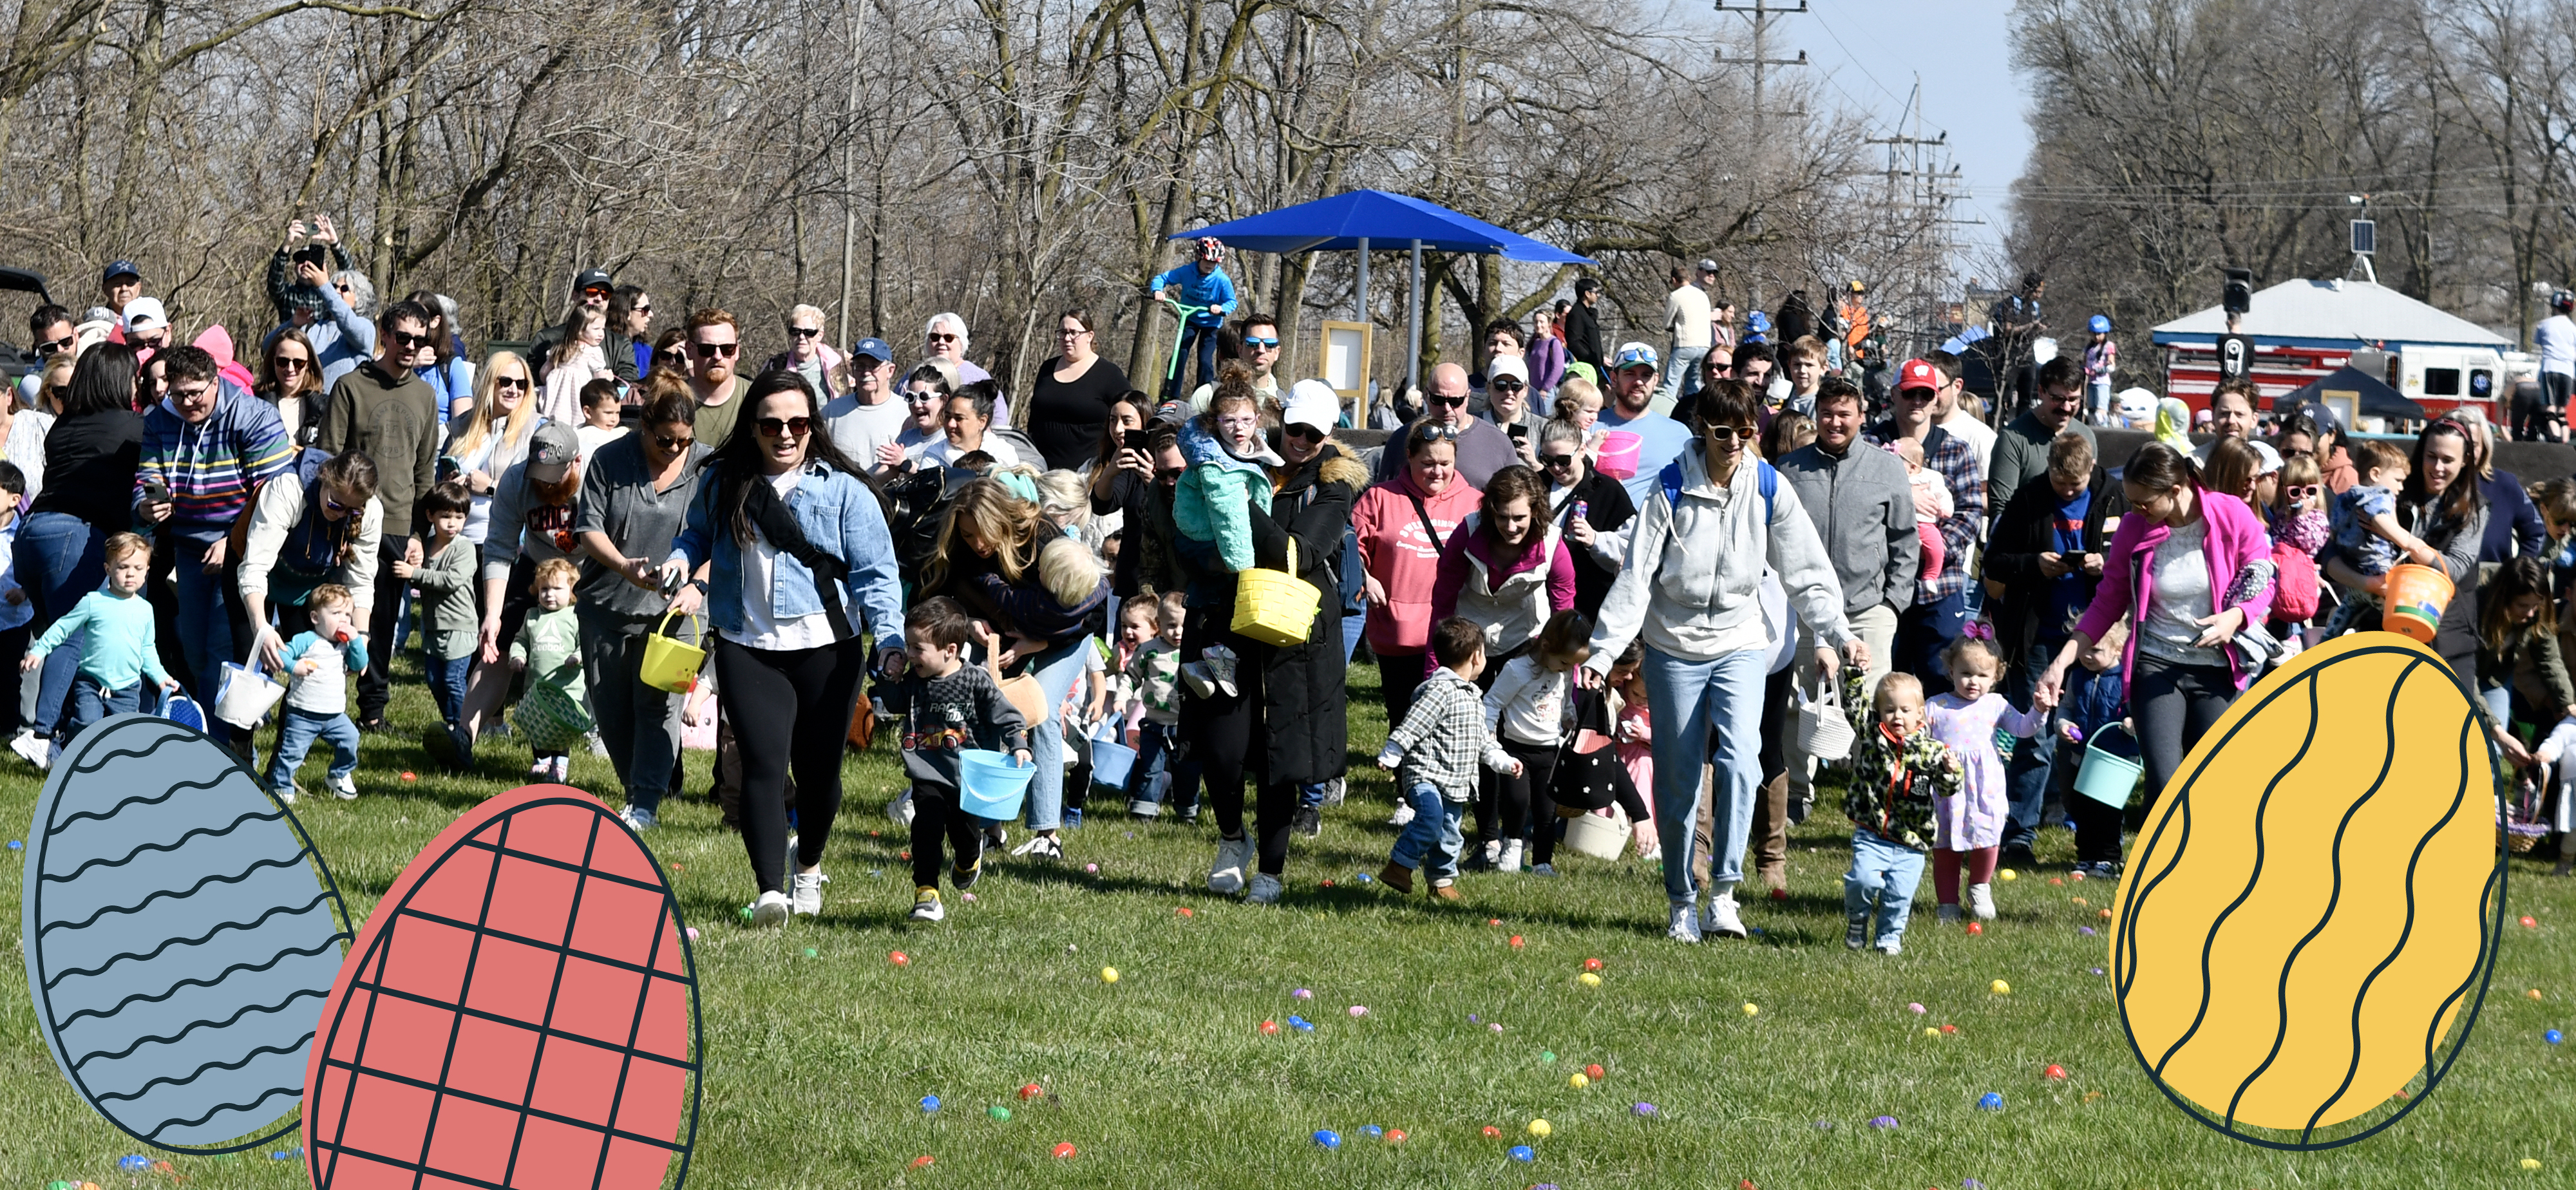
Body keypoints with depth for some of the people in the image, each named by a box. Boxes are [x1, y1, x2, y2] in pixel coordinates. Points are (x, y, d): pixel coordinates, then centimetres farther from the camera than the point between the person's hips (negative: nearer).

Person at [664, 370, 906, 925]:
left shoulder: (843, 491, -2)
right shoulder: (723, 482, 7)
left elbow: (874, 573, -3)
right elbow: (698, 535, 23)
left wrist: (891, 636, -17)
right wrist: (681, 562, 0)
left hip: (827, 649, 0)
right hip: (747, 647, 1)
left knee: (819, 768, 11)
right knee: (764, 763, -14)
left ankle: (809, 869, 38)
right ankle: (770, 890, -21)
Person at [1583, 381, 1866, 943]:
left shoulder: (1769, 489, -4)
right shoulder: (1671, 487, -9)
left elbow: (1806, 570, 2)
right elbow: (1637, 574, -9)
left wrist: (1838, 632, -9)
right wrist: (1603, 651, -15)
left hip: (1740, 644, 1)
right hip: (1674, 647, -1)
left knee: (1739, 760, -21)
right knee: (1677, 781, 3)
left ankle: (1723, 891, -17)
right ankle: (1681, 902, 16)